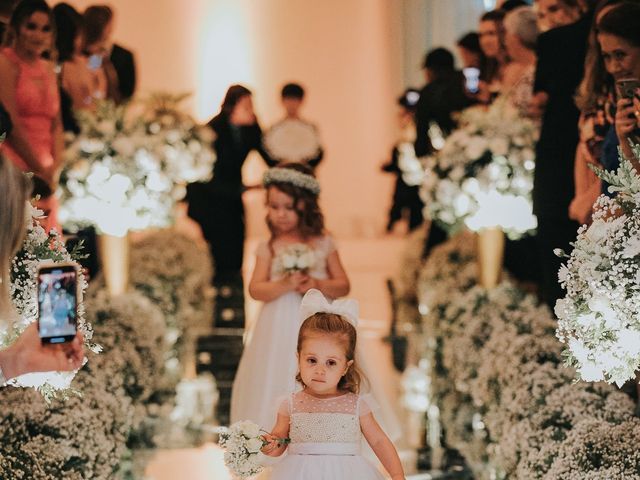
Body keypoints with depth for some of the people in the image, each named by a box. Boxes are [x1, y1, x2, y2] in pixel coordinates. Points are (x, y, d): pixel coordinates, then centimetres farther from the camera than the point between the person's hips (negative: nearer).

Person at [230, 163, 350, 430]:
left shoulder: (323, 244, 3)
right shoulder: (268, 248, 2)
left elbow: (343, 285, 3)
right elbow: (255, 289, -6)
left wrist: (317, 285, -16)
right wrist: (284, 285, -23)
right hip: (280, 332, 0)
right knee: (274, 391, 0)